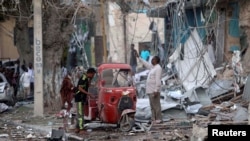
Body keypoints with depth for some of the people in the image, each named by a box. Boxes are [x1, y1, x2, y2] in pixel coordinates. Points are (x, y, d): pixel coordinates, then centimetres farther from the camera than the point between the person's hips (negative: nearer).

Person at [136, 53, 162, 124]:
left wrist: (156, 91, -25)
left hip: (154, 90, -10)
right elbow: (146, 64, 32)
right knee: (152, 105, 10)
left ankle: (158, 119, -6)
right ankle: (154, 119, 13)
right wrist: (139, 57, 35)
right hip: (150, 90, 10)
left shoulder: (158, 68, -13)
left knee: (156, 105, -8)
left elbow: (158, 80, -20)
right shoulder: (153, 67, 15)